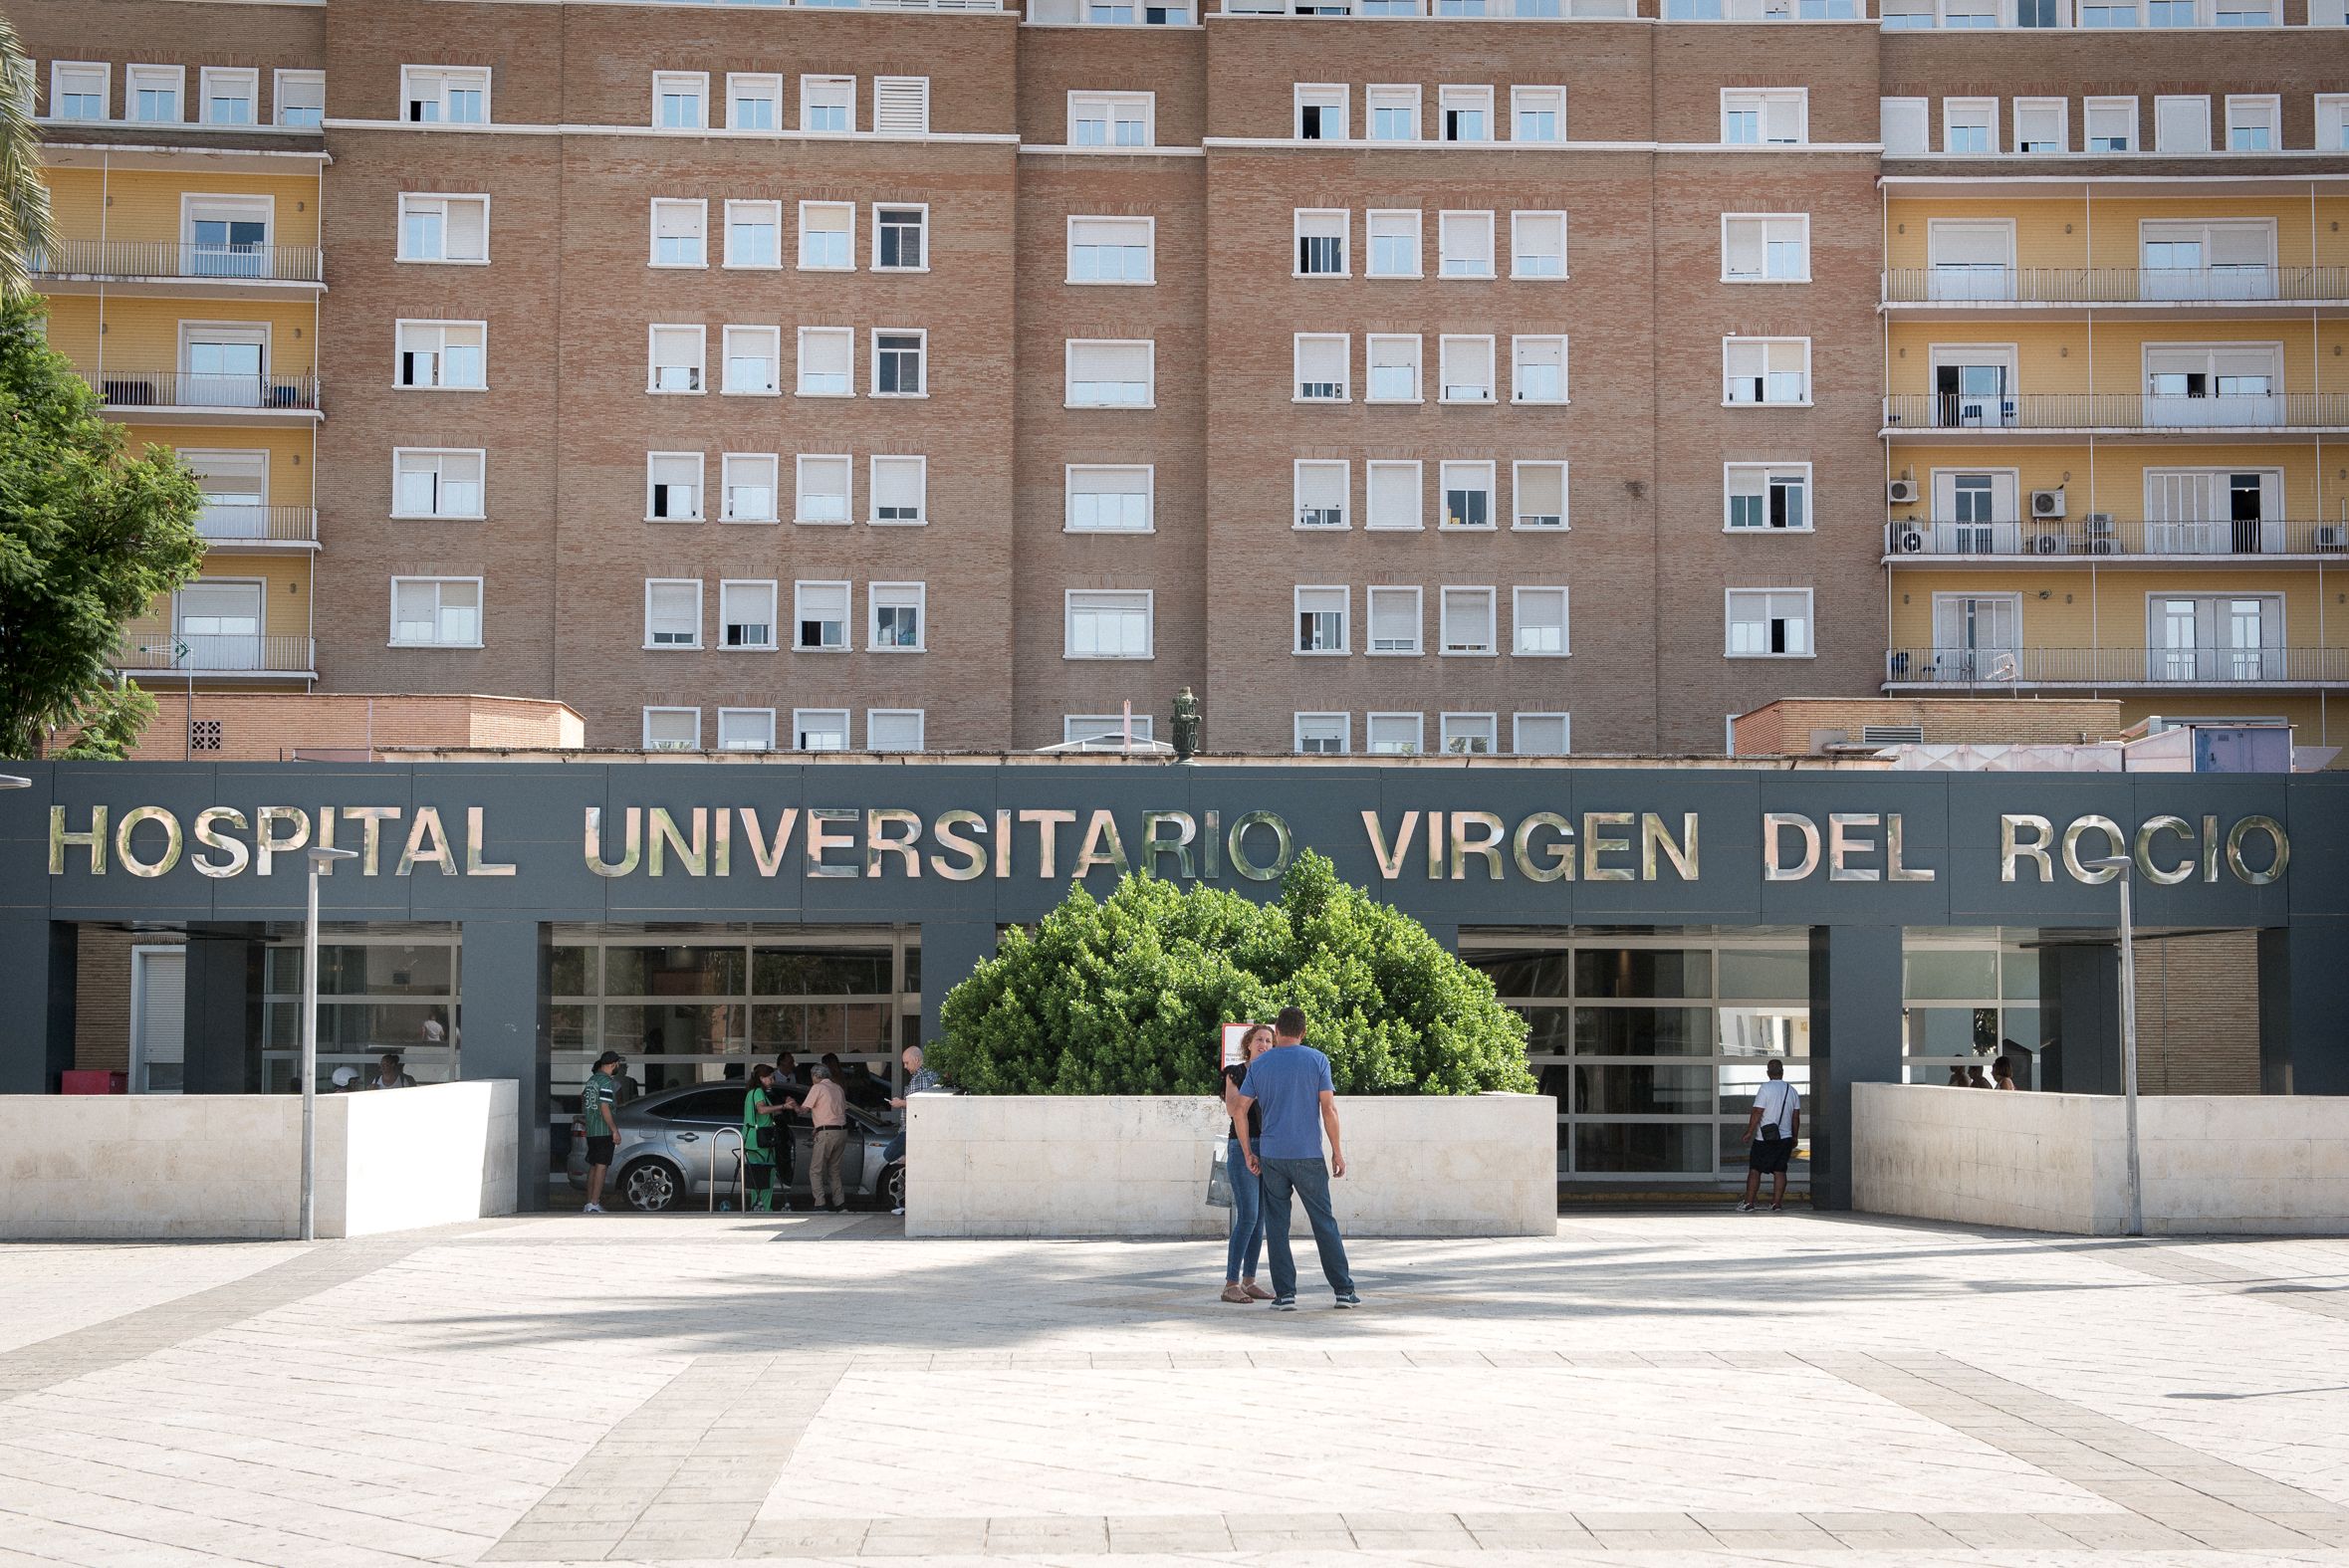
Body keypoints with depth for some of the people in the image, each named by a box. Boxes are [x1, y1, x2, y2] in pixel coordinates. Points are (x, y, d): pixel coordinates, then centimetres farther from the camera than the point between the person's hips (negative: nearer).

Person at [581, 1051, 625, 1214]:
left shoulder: (591, 1080, 13)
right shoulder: (607, 1082, -14)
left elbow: (583, 1099, 22)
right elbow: (604, 1109, -19)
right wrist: (615, 1130, -16)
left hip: (590, 1131, 9)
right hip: (604, 1131, -9)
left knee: (593, 1167, 14)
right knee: (601, 1166, -7)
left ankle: (590, 1203, 16)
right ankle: (594, 1204, -10)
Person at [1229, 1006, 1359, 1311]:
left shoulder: (1259, 1065, 5)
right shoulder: (1317, 1060, -1)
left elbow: (1239, 1109, 2)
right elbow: (1329, 1109, -6)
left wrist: (1248, 1153, 9)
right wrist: (1337, 1151, 1)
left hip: (1271, 1155, 1)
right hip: (1308, 1155, -1)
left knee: (1277, 1225, 6)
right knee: (1324, 1222, 7)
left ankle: (1285, 1293, 0)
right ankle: (1344, 1289, 7)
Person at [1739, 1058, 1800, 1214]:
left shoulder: (1765, 1088, -12)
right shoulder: (1792, 1090, 6)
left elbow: (1757, 1113, -15)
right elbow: (1796, 1117, 11)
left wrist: (1749, 1132, -6)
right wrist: (1794, 1137, 21)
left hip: (1764, 1139, -5)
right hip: (1785, 1137, 5)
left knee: (1755, 1170, 1)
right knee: (1779, 1171, 8)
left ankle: (1749, 1203, 0)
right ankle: (1776, 1204, 4)